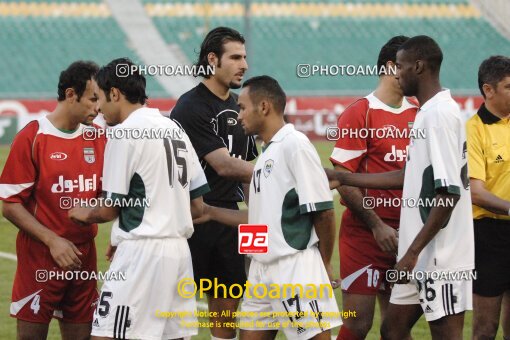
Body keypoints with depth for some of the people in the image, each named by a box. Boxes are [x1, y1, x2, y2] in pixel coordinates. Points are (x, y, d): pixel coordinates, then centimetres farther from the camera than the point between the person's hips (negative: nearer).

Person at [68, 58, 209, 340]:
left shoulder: (125, 132, -8)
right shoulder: (175, 130, 16)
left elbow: (111, 209, -8)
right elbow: (197, 206, 16)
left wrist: (85, 214, 12)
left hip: (141, 253, -8)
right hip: (179, 250, 9)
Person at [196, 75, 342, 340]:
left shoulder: (294, 144, -11)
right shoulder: (266, 154, 17)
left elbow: (323, 210, -13)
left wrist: (324, 265, -5)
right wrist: (211, 212, 22)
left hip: (296, 267, -9)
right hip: (262, 268, 9)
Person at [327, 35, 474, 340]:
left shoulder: (439, 113, -16)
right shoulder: (428, 112, 14)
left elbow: (448, 193, -22)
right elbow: (409, 177, 20)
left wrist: (413, 252, -21)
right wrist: (342, 178, 21)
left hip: (441, 257, -10)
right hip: (423, 257, 10)